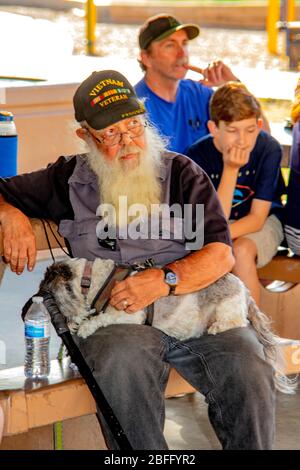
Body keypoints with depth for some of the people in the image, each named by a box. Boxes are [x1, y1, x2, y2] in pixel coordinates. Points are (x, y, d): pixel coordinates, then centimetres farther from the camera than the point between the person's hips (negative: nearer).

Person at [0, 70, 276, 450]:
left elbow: (221, 254, 1)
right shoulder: (68, 180, 15)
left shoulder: (182, 172, 12)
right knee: (122, 367, -36)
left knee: (249, 372, -28)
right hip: (115, 318, 0)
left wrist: (163, 281, -17)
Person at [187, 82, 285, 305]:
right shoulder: (198, 155, -20)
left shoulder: (268, 149, -21)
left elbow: (257, 218, -17)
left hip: (262, 222, -1)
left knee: (241, 250, -31)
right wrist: (230, 170, -32)